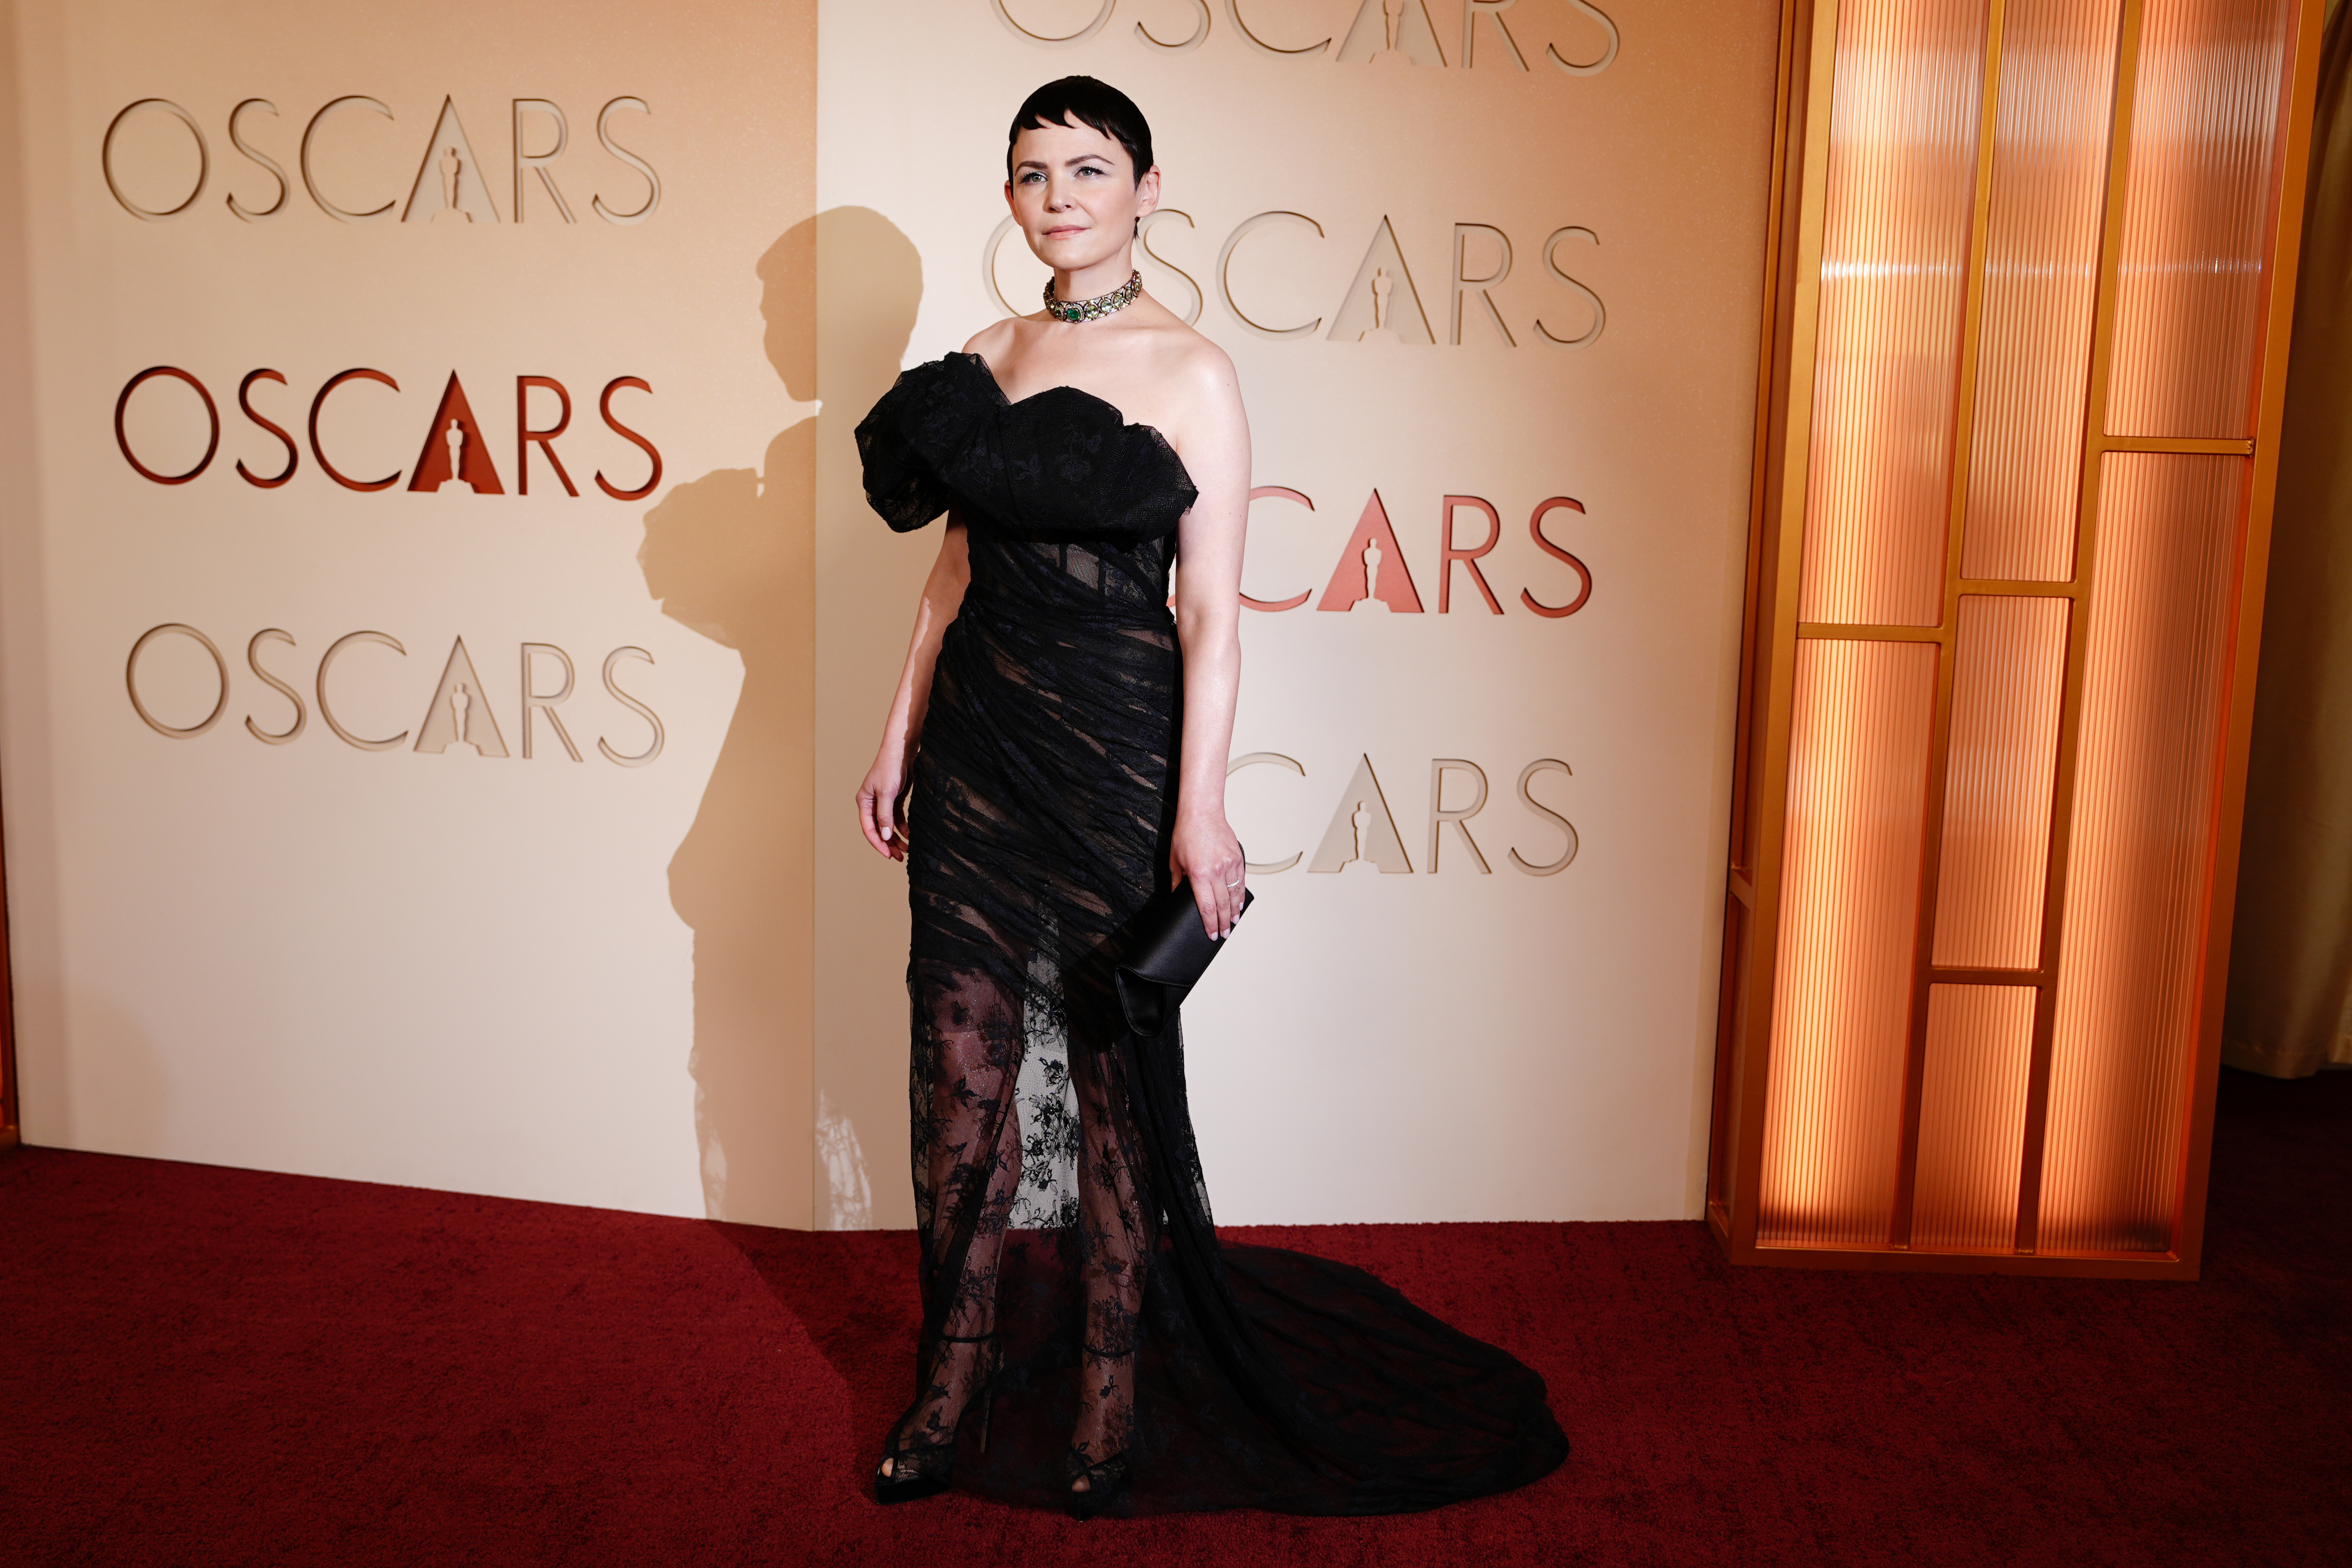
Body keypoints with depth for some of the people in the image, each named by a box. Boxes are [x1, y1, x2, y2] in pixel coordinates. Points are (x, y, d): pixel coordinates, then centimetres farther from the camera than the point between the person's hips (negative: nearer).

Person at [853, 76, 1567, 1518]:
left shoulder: (1190, 373, -6)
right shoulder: (986, 363, 10)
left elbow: (1211, 610, -10)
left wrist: (1201, 806, -16)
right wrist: (901, 736, 14)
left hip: (1112, 750, -5)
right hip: (978, 742, 5)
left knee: (1111, 1076, 6)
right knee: (962, 1069, 8)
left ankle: (1110, 1400, 23)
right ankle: (956, 1385, 24)